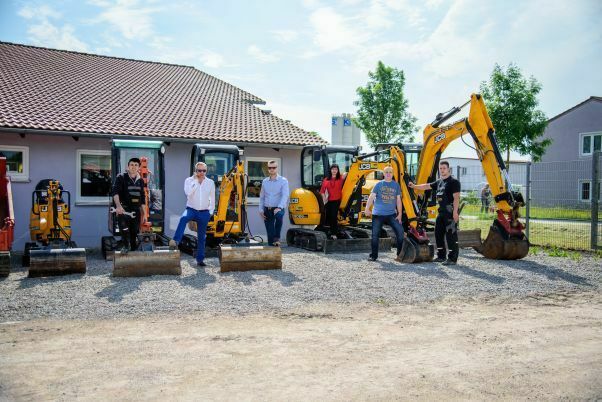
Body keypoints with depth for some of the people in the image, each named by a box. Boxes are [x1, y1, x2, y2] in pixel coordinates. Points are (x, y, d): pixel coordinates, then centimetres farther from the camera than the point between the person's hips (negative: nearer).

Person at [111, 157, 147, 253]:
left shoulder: (140, 180, 12)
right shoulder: (121, 177, -3)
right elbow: (114, 191, -17)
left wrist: (144, 214, 16)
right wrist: (118, 205, -34)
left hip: (136, 210, 5)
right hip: (123, 209, -5)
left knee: (134, 232, 7)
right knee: (124, 230, -26)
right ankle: (125, 246, -8)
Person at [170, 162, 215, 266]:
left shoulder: (210, 182, 4)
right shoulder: (189, 180, -1)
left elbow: (212, 199, 11)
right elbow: (188, 193, -20)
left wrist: (211, 211, 6)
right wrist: (196, 181, -16)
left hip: (204, 212, 2)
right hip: (191, 209, -2)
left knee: (201, 237, 7)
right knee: (183, 218, -37)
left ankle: (200, 259, 16)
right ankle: (175, 241, -42)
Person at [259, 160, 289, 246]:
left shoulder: (283, 181, -2)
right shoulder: (264, 181, 13)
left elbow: (285, 196, -13)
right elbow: (262, 197, 17)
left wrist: (279, 207, -27)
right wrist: (261, 209, 6)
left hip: (278, 208, -4)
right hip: (267, 210, 4)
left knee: (279, 215, -38)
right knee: (270, 232, 3)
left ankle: (277, 237, -27)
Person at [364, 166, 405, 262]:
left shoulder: (396, 185, 7)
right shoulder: (379, 184, 2)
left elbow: (398, 200, 8)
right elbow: (371, 196, -4)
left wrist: (400, 214, 3)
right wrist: (367, 208, -18)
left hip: (391, 214, 1)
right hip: (378, 214, -1)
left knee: (400, 231, -7)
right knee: (375, 234, -1)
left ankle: (401, 253, 9)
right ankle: (374, 255, 12)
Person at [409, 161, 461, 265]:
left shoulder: (453, 182, -8)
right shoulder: (439, 182, 17)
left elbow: (456, 197, -16)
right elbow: (427, 186, 25)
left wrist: (455, 212, -23)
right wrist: (414, 186, 17)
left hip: (451, 213, -9)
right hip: (441, 212, 9)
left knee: (451, 235, -8)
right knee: (438, 234, 12)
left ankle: (452, 259, -4)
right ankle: (441, 256, 22)